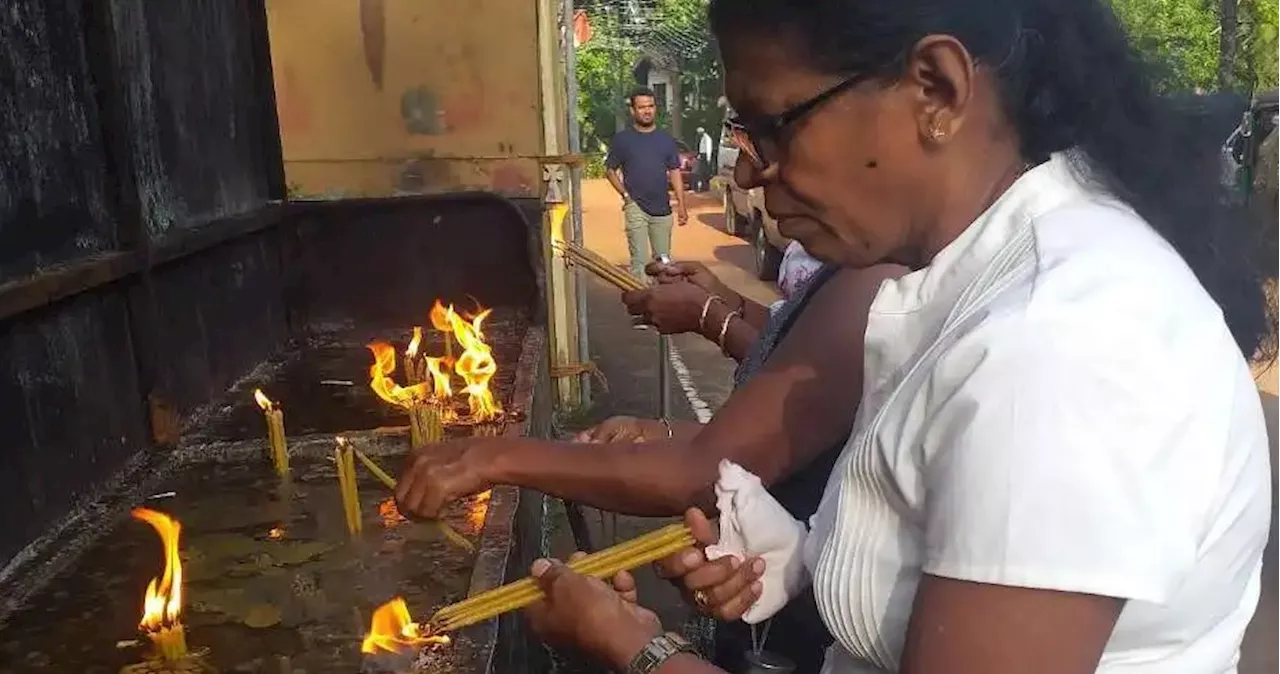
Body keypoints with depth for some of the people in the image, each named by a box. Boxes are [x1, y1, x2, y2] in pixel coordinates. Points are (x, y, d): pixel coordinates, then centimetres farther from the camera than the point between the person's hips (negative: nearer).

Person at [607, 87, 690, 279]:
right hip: (635, 207, -3)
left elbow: (674, 172, 8)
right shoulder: (622, 139, 0)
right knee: (640, 261, -9)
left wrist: (681, 203, 1)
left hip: (662, 209, 4)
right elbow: (610, 170, 5)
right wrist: (625, 194, -6)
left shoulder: (666, 139, 8)